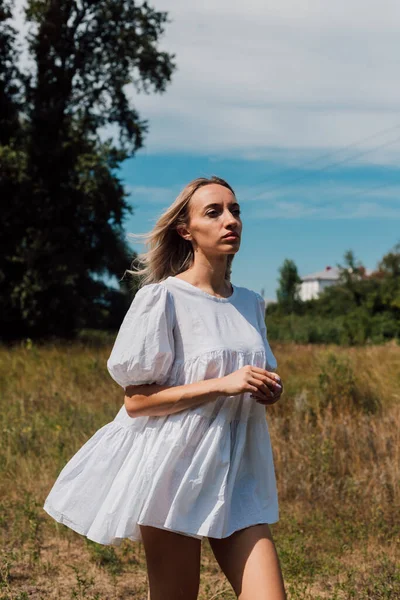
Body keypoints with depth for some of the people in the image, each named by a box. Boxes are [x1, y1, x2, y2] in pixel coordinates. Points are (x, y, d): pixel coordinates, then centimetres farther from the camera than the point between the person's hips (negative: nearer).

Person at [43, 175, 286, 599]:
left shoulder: (251, 304, 11)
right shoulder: (162, 298, -8)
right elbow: (136, 400, -11)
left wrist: (271, 389, 1)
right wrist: (223, 384, -18)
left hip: (238, 472, 5)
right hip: (174, 468, -5)